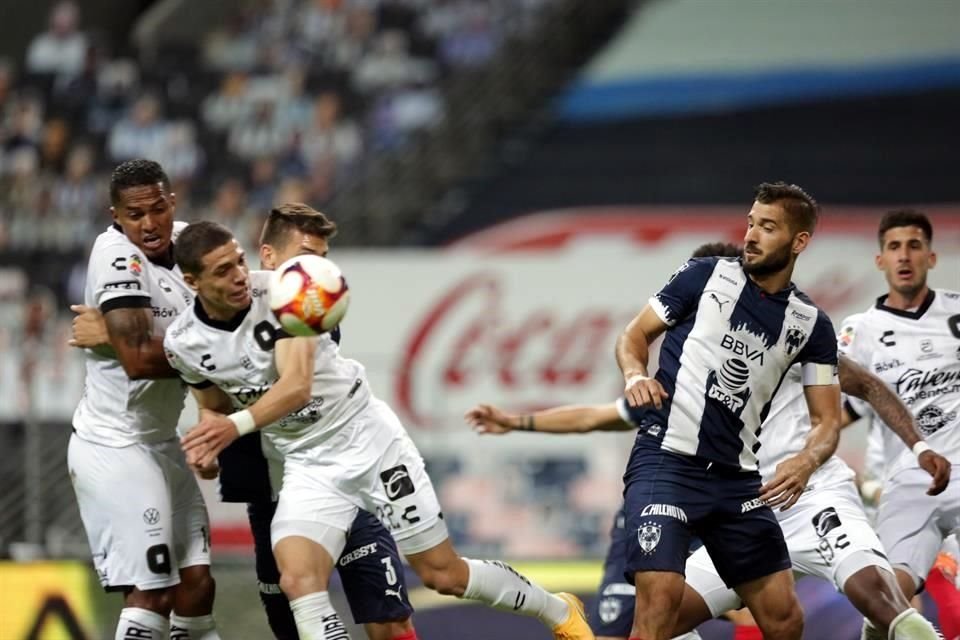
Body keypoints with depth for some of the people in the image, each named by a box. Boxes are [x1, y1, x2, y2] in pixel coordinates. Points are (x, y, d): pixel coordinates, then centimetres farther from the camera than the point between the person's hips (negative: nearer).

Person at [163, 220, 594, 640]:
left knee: (442, 574, 4)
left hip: (366, 437, -3)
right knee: (298, 581, -23)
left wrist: (238, 425, -48)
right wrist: (209, 438, -9)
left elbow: (297, 386, -31)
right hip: (306, 465, 3)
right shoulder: (184, 344, -6)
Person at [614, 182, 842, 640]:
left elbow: (827, 419, 7)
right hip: (665, 460, -4)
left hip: (736, 479, 4)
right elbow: (635, 335, 7)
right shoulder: (707, 275, 1)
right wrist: (635, 374, -15)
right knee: (661, 597, -24)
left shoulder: (811, 324, 8)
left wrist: (806, 462, -15)